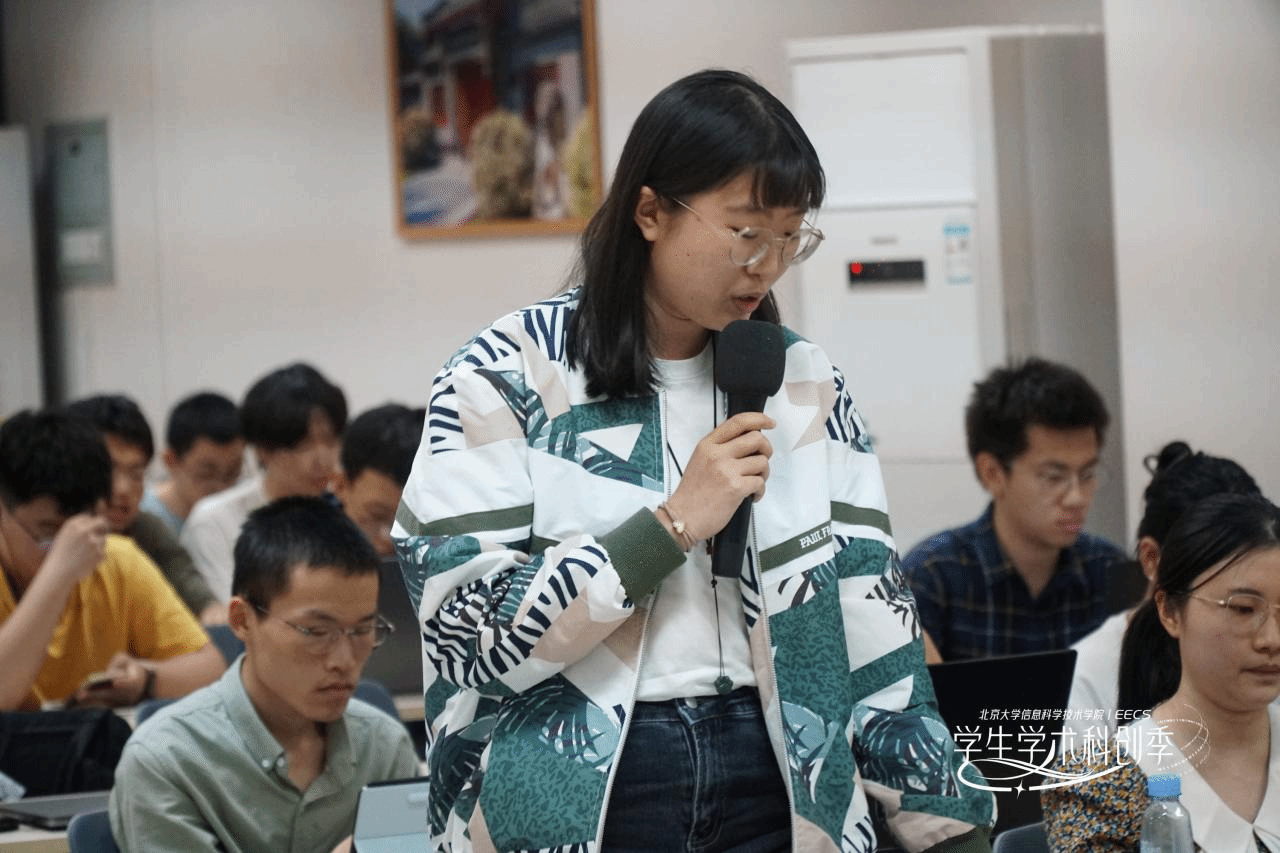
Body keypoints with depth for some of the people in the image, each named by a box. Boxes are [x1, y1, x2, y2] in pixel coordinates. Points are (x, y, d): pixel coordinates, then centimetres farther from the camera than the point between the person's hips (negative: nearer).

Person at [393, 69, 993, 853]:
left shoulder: (804, 387, 5)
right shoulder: (506, 381, -7)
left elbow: (869, 615, 5)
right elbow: (468, 632, -14)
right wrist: (674, 524, -17)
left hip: (775, 789, 4)